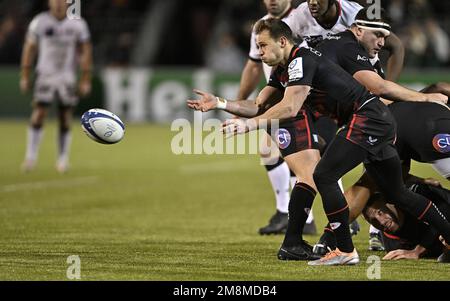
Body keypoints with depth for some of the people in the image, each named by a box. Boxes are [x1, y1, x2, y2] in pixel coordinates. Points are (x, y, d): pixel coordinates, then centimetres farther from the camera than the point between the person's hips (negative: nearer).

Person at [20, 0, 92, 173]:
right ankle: (31, 157, -4)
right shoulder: (39, 22, -4)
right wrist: (25, 77, 4)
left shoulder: (78, 24, -3)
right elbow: (29, 49, 4)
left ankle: (63, 159, 13)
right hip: (45, 75, -1)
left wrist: (86, 80, 0)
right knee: (38, 116, -10)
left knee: (65, 119, 2)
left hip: (68, 79, 1)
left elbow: (85, 52, 3)